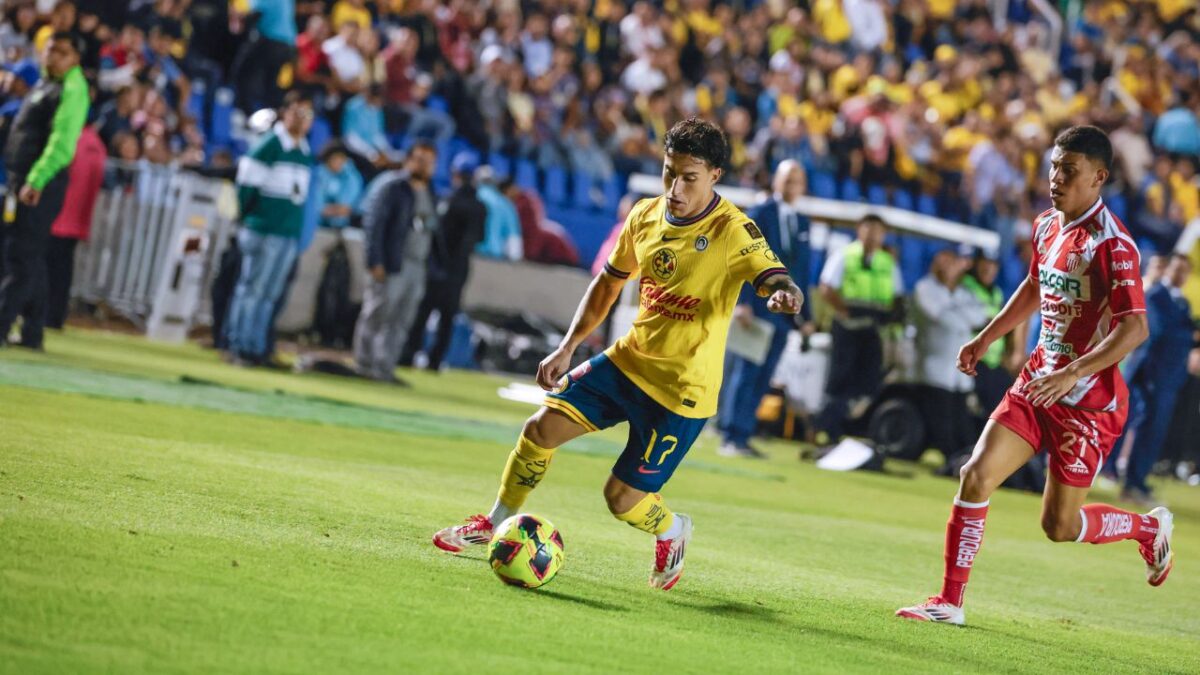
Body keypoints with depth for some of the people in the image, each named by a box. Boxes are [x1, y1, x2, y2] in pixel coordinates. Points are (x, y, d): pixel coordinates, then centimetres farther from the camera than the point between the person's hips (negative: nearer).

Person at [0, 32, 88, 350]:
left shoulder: (72, 90, -10)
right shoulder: (43, 84, 19)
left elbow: (62, 142, -20)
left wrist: (36, 180, -26)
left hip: (43, 184, -10)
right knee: (29, 257, 11)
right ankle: (32, 333, 15)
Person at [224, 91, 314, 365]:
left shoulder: (306, 153, 13)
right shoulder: (268, 145, -8)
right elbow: (247, 184, -7)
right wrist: (245, 217, -1)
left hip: (289, 235, 6)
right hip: (262, 230, -6)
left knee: (269, 294, 7)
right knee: (250, 288, -3)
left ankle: (254, 349, 10)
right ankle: (240, 345, 0)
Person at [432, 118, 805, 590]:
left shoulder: (733, 232, -19)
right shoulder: (646, 215, 0)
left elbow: (775, 279, -34)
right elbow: (610, 281, 14)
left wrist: (784, 295, -59)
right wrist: (568, 347, 10)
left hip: (682, 389, -6)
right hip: (628, 359, 6)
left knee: (622, 498, -4)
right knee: (542, 427, -5)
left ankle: (672, 532, 30)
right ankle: (496, 524, 17)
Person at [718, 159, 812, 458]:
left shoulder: (802, 223, 16)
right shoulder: (759, 215, -1)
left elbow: (803, 268, 16)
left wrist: (805, 315, 10)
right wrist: (741, 302, -16)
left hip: (783, 312, 6)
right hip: (756, 307, -6)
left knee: (762, 378, 3)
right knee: (746, 371, -8)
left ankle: (741, 437, 5)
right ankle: (732, 438, -8)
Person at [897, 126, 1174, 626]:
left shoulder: (1111, 244, -19)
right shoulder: (1047, 227, 6)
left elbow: (1134, 328, -26)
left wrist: (1073, 374, -34)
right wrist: (986, 338, 24)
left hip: (1088, 398, -7)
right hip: (1038, 381, 7)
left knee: (1059, 525, 2)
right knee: (977, 475, -9)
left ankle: (1151, 528, 30)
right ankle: (950, 602, -1)